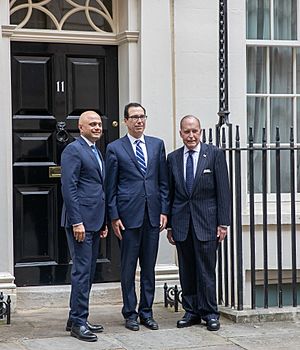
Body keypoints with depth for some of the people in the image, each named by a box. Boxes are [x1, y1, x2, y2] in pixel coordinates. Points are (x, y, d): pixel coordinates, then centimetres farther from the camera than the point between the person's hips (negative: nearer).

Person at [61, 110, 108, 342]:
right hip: (81, 220, -9)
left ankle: (77, 319, 19)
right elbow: (68, 188, -15)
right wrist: (76, 222, -20)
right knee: (82, 270, -7)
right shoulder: (73, 150, -9)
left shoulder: (97, 152, 19)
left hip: (94, 221, 9)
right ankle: (78, 322, -2)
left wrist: (104, 222, 18)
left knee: (88, 271, 11)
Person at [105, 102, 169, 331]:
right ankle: (130, 313, 12)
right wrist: (114, 216, -5)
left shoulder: (157, 145, 11)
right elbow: (111, 186, 1)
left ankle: (146, 312, 18)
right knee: (128, 267, 3)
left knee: (149, 267, 9)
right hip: (128, 215, -3)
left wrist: (164, 211, 3)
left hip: (153, 214, 3)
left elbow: (163, 181, 10)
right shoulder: (115, 148, 2)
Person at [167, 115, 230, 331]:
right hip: (182, 222, 3)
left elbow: (223, 190, -2)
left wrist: (223, 223, -7)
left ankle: (209, 313, 8)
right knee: (186, 271, 7)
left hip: (206, 222, -3)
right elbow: (170, 193, 11)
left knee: (206, 269, -2)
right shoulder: (173, 158, 9)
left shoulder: (215, 154, 0)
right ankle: (191, 312, 17)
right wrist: (169, 225, 8)